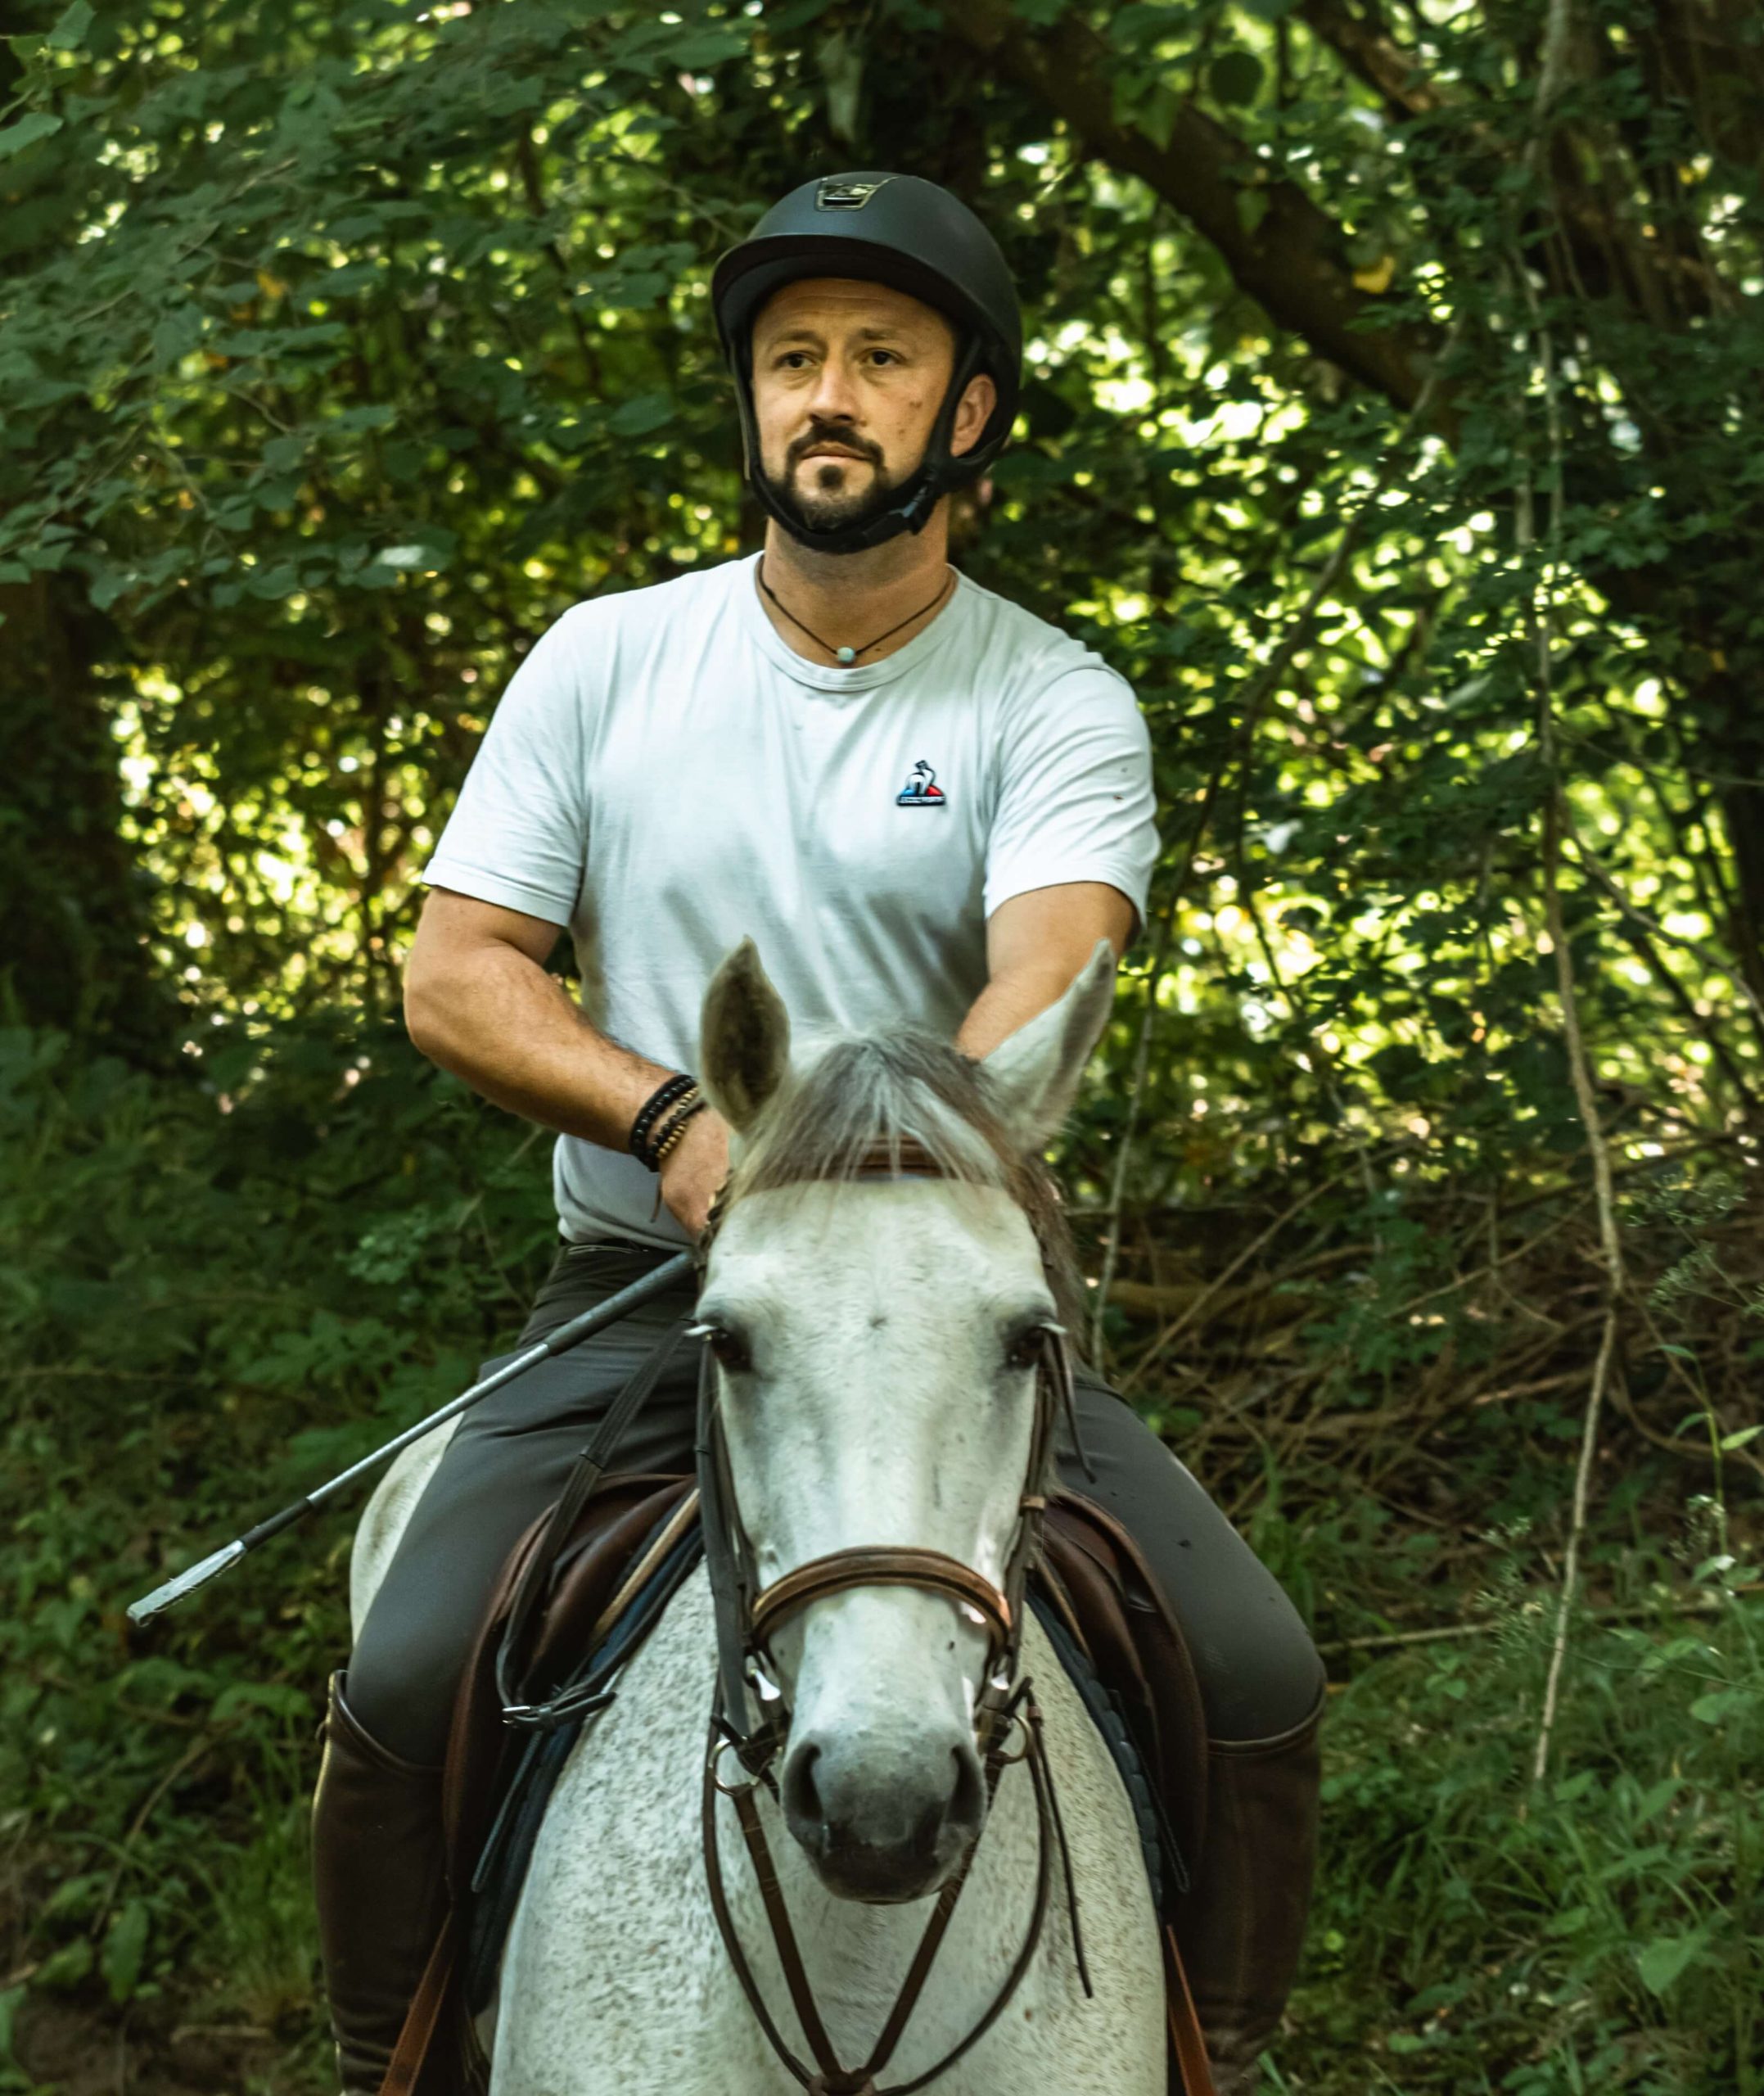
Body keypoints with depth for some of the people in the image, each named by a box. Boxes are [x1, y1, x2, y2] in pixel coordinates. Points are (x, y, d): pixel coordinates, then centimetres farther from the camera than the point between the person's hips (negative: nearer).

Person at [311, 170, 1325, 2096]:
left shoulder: (1056, 705, 0)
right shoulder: (605, 659, 6)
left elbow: (1040, 995, -17)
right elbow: (452, 980, 2)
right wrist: (676, 1120, -16)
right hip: (643, 1290, 1)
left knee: (1258, 1680, -18)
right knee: (399, 1688, -22)